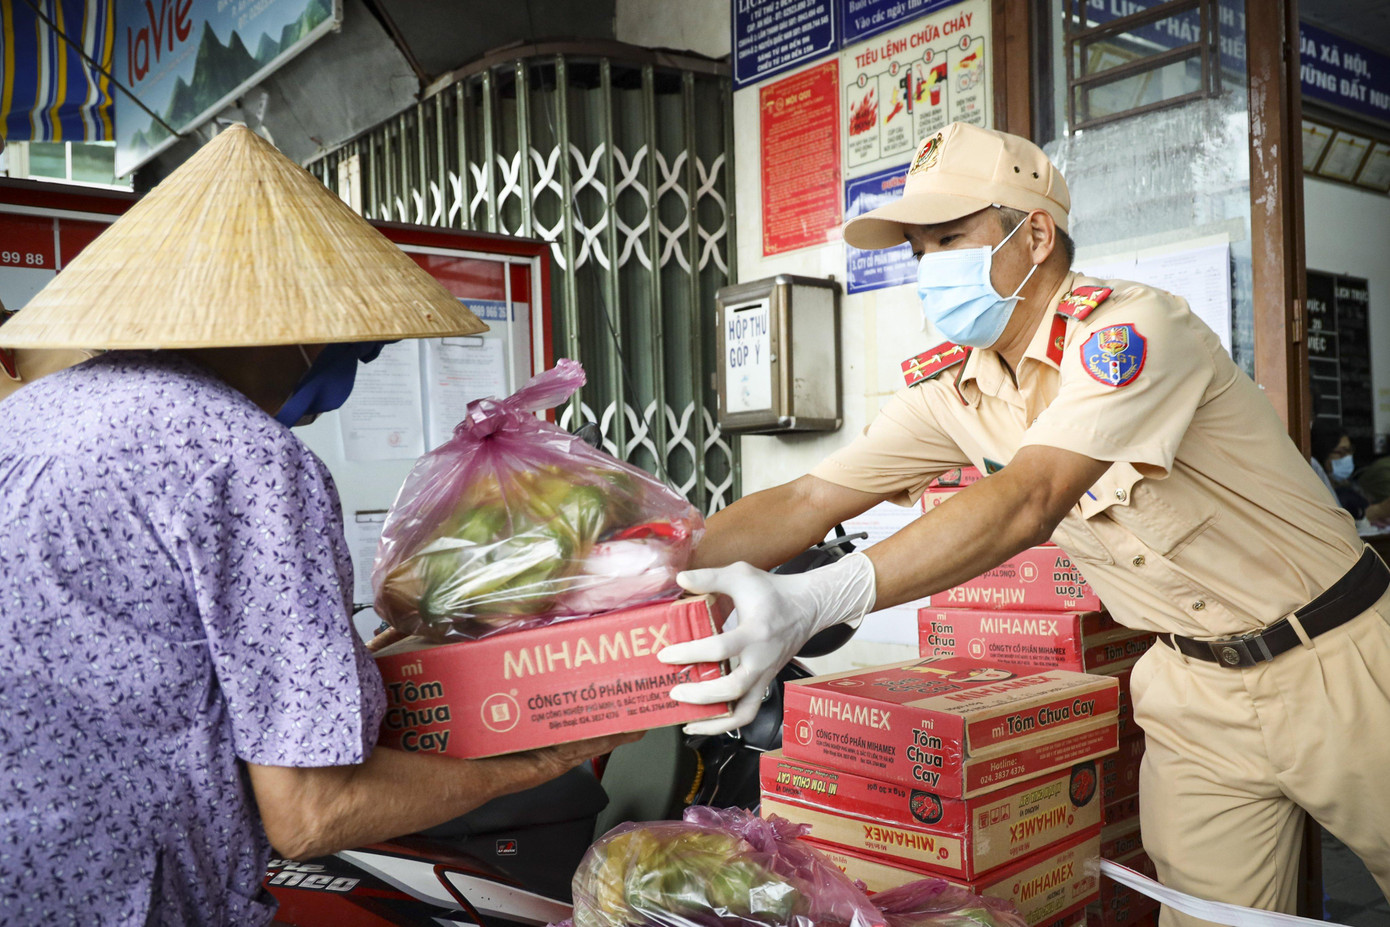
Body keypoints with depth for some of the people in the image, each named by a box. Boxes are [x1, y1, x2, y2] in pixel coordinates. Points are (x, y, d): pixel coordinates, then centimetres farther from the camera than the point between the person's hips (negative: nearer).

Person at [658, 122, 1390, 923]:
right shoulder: (952, 390, -4)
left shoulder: (1131, 330, -25)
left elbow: (1028, 503, -39)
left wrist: (814, 601, -49)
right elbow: (809, 502, -6)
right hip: (1198, 686, 5)